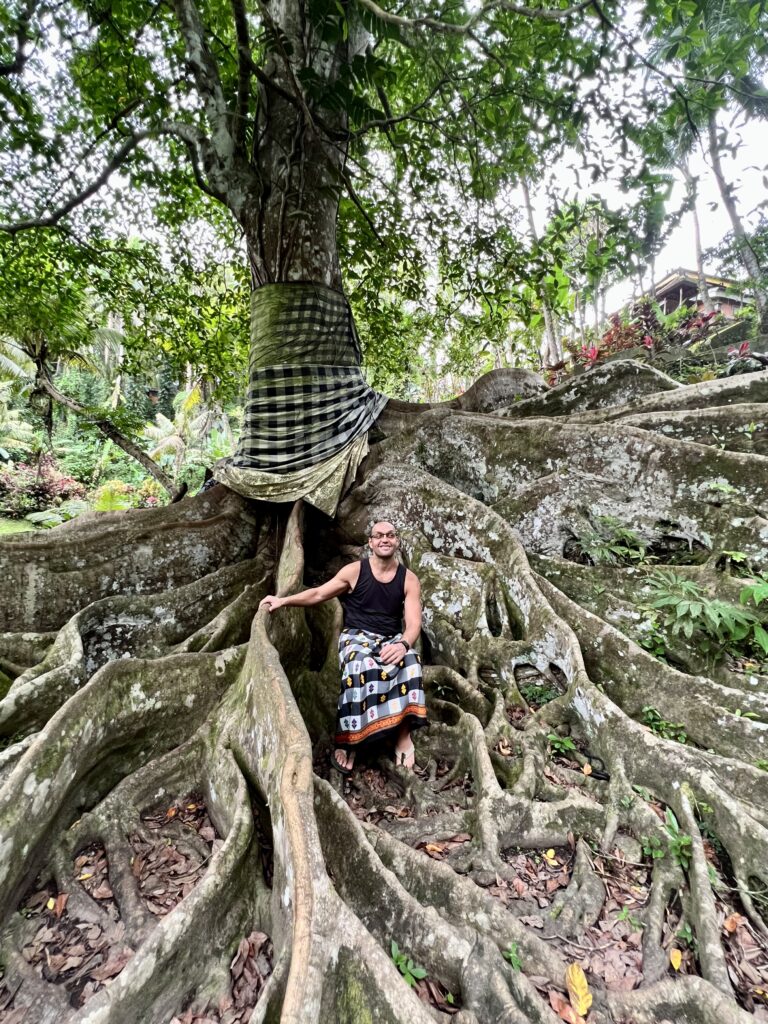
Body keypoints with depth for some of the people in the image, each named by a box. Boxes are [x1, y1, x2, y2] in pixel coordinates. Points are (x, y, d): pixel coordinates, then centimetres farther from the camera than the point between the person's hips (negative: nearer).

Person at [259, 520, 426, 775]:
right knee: (361, 667, -36)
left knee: (408, 661, -34)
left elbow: (413, 623, -8)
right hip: (356, 637, -1)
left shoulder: (409, 579, 0)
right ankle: (348, 740, -24)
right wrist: (283, 600, -6)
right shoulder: (355, 571, -2)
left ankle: (403, 734, -26)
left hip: (391, 640, 1)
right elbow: (318, 594, 4)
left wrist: (403, 644, -29)